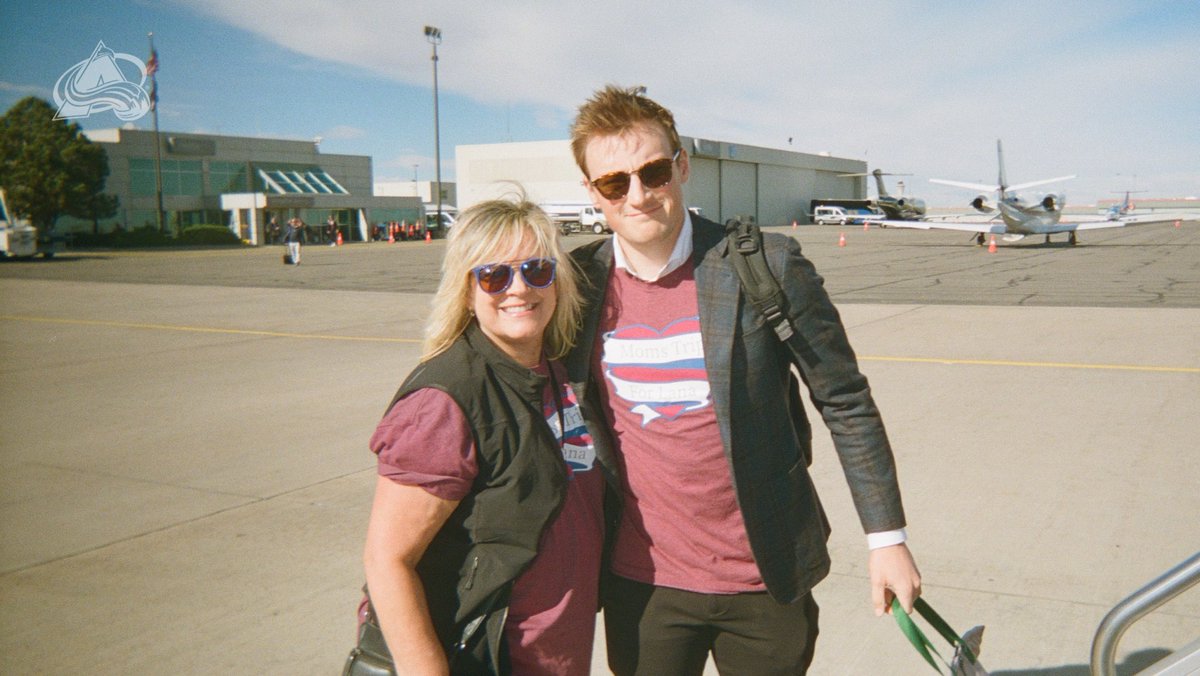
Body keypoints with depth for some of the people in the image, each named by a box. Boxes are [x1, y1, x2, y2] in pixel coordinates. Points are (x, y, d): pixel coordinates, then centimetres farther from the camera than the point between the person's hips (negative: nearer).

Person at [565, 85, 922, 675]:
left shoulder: (768, 266, -12)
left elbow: (846, 404, -4)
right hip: (640, 582, 2)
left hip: (765, 579, -1)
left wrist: (886, 538, -2)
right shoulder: (578, 282, -3)